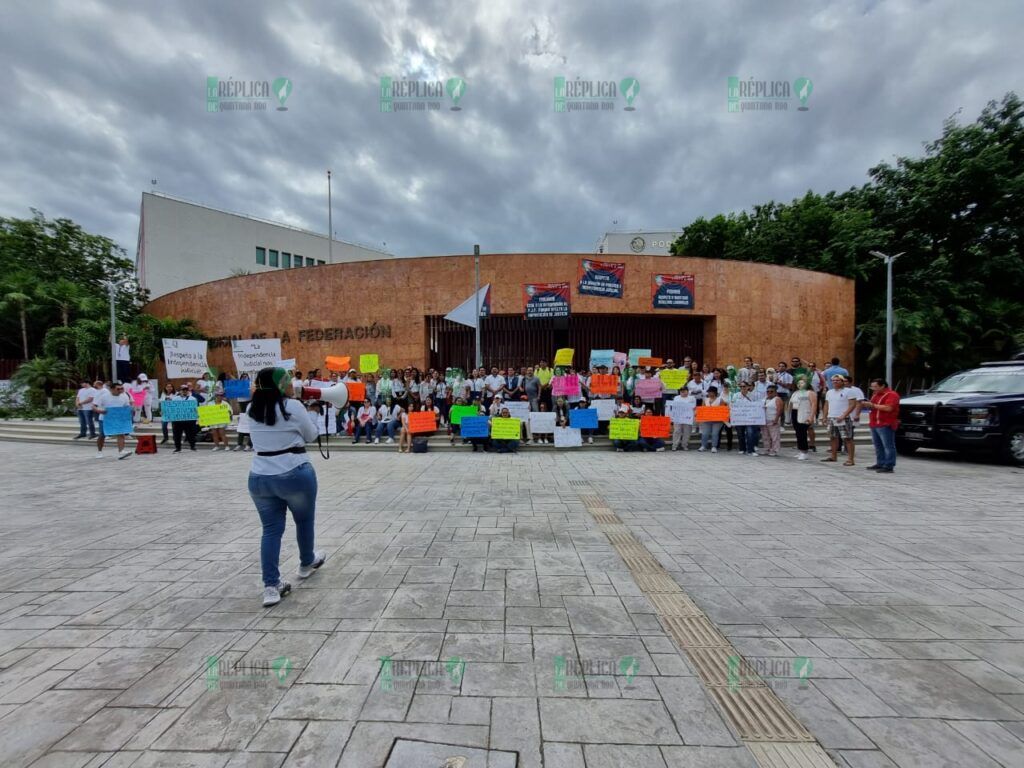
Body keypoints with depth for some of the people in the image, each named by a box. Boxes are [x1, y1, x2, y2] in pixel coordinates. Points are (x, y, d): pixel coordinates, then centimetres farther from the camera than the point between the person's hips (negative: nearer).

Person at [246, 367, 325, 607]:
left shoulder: (252, 410, 4)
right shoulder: (293, 407, -14)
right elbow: (311, 435, -1)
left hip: (259, 478, 5)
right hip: (295, 475, -5)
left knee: (271, 529, 12)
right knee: (305, 520, 18)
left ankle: (271, 586, 12)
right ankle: (307, 564, 39)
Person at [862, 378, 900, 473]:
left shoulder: (891, 395, -8)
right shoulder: (875, 394, 19)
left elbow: (888, 408, -20)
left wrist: (873, 405, -16)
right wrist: (867, 405, 7)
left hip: (885, 425, -9)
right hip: (874, 424, 9)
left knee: (888, 446, -5)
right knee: (878, 446, 11)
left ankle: (889, 466, -4)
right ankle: (880, 463, 17)